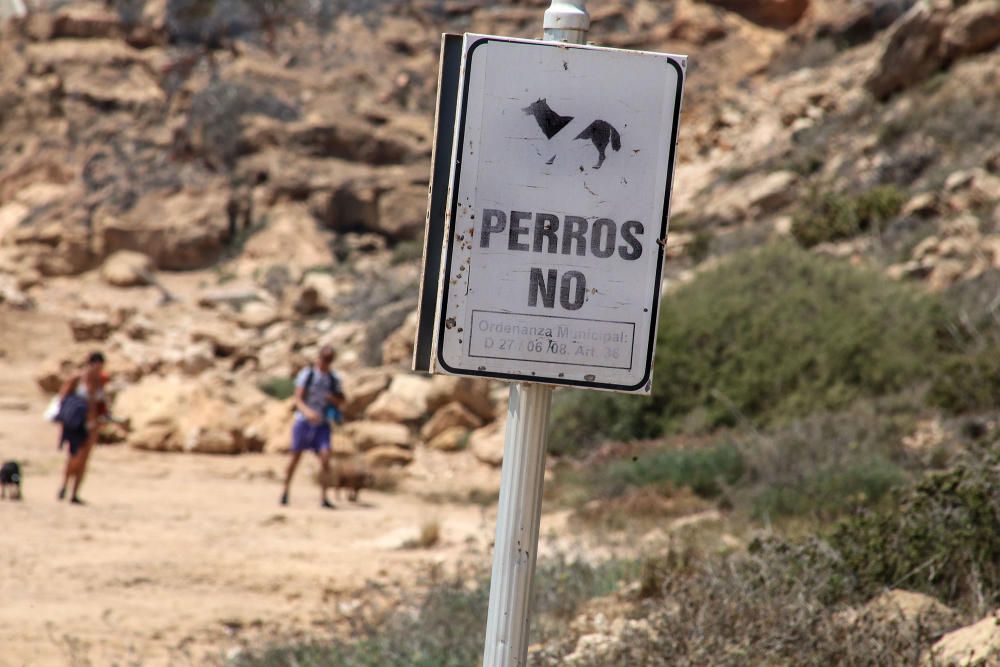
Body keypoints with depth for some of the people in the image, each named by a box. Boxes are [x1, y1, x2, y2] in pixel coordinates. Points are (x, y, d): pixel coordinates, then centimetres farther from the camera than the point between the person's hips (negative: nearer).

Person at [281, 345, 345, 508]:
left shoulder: (333, 379, 5)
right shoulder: (306, 374, -6)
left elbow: (341, 401, 13)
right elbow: (298, 399, -12)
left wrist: (333, 398, -11)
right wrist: (307, 411, -32)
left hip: (322, 424, 2)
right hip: (303, 421, -2)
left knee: (325, 456, -14)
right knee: (296, 456, 5)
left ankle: (323, 496, -11)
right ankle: (286, 490, 24)